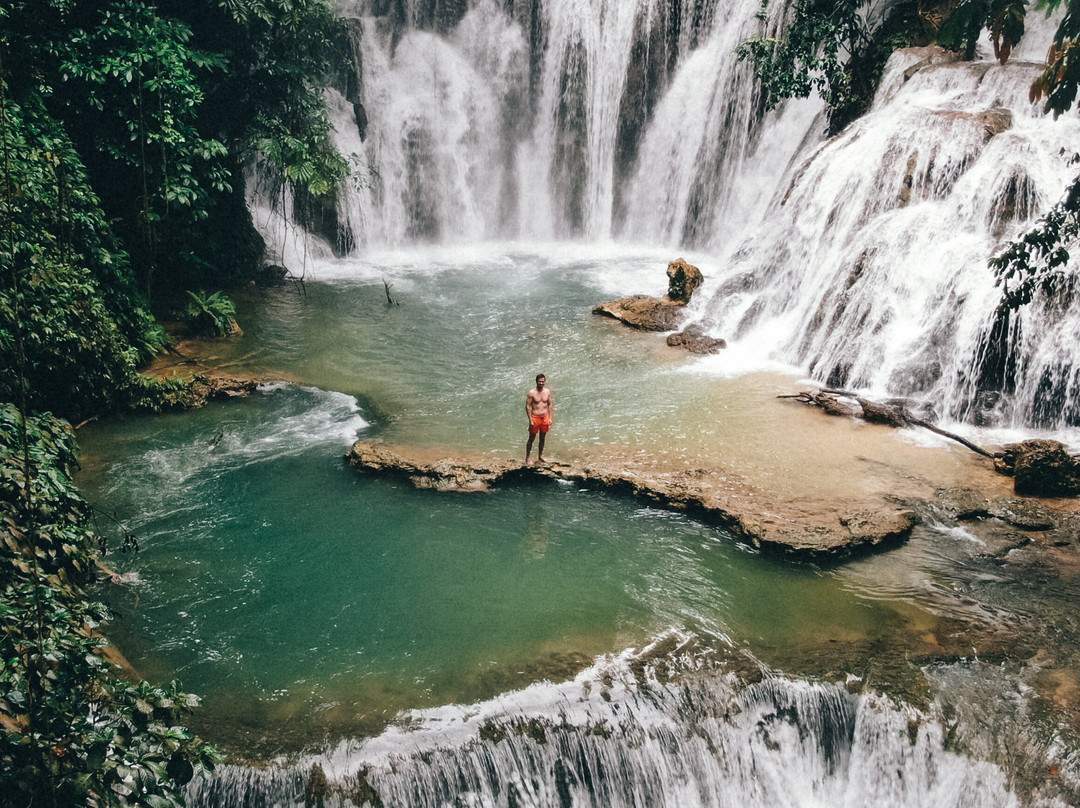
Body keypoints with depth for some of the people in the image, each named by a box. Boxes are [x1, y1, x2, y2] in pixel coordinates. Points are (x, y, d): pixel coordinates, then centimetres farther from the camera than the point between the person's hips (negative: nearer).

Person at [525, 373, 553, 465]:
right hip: (535, 418, -4)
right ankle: (527, 458, 8)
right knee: (531, 439, 1)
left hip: (545, 417, 4)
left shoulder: (547, 392, 2)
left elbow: (550, 405, 10)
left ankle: (540, 457, 26)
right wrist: (530, 420, -14)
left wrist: (550, 418, 4)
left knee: (542, 438, 13)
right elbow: (527, 406, -10)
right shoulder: (532, 393, -11)